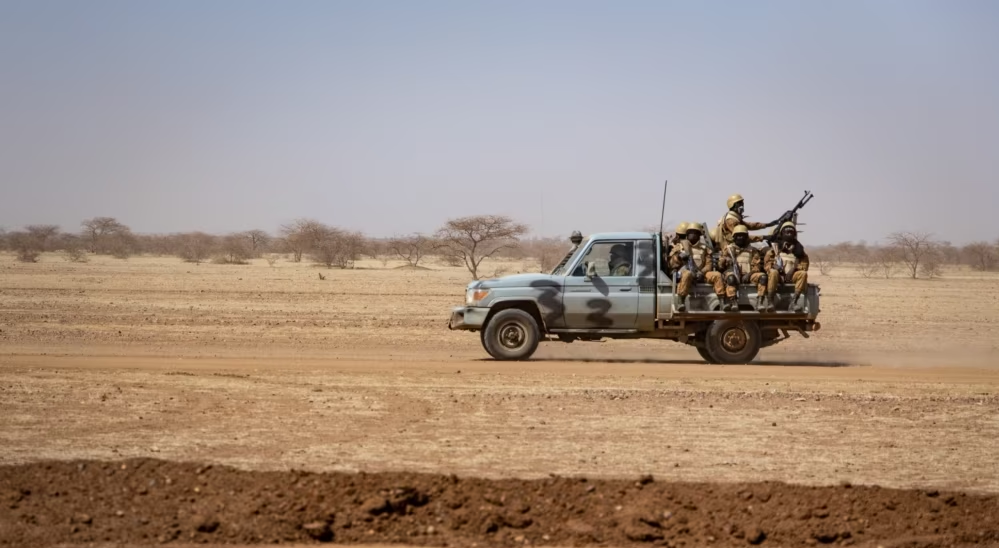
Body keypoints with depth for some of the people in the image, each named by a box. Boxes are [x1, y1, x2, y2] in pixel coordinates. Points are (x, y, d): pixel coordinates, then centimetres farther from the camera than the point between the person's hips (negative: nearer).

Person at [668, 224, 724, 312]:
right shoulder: (680, 246, 17)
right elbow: (672, 264, 11)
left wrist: (702, 272, -10)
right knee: (687, 274, -41)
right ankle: (681, 302, -46)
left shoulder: (704, 248, 21)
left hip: (700, 274, 3)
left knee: (717, 275, -22)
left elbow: (708, 264, 11)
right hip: (684, 271, -3)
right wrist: (679, 257, -11)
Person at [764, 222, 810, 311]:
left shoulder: (798, 248, 14)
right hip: (779, 276, -2)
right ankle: (770, 302, -41)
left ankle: (793, 302, -35)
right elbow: (767, 262, 6)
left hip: (792, 276, 2)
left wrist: (793, 269, -7)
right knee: (773, 272, -37)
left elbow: (804, 263, 11)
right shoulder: (775, 246, 9)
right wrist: (773, 267, -16)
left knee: (803, 274, -28)